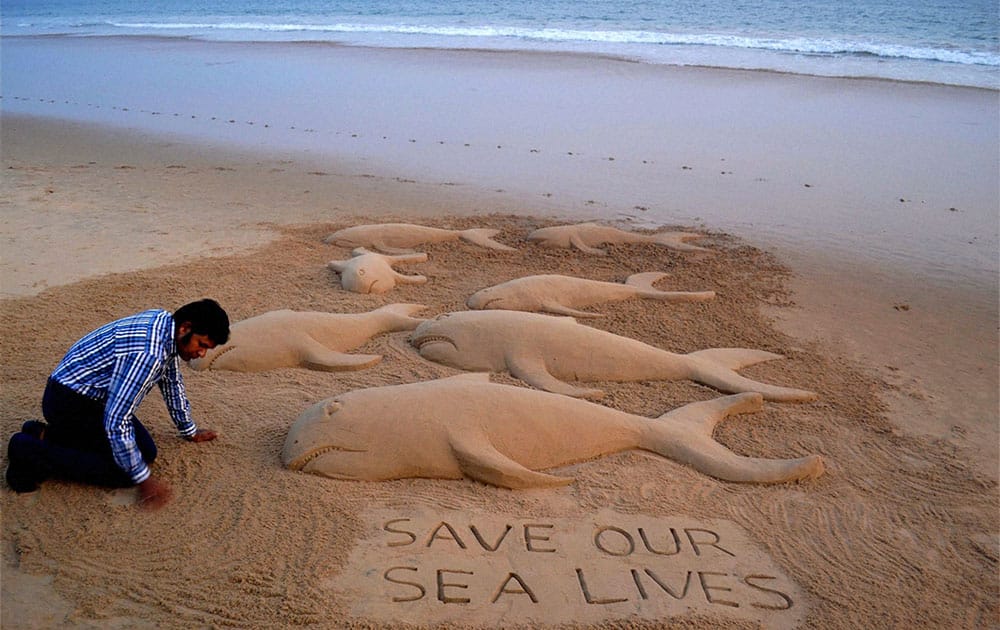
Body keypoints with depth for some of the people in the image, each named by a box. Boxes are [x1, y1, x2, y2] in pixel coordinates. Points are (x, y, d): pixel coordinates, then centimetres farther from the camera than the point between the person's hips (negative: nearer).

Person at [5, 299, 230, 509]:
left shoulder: (166, 323, -4)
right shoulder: (147, 353, -34)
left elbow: (172, 382, 14)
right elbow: (116, 422, -32)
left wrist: (190, 431, 24)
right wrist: (144, 480, -23)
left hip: (99, 395, 10)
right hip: (69, 401, -10)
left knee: (146, 453, 6)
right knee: (123, 472, -13)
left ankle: (47, 436, 15)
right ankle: (29, 451, -3)